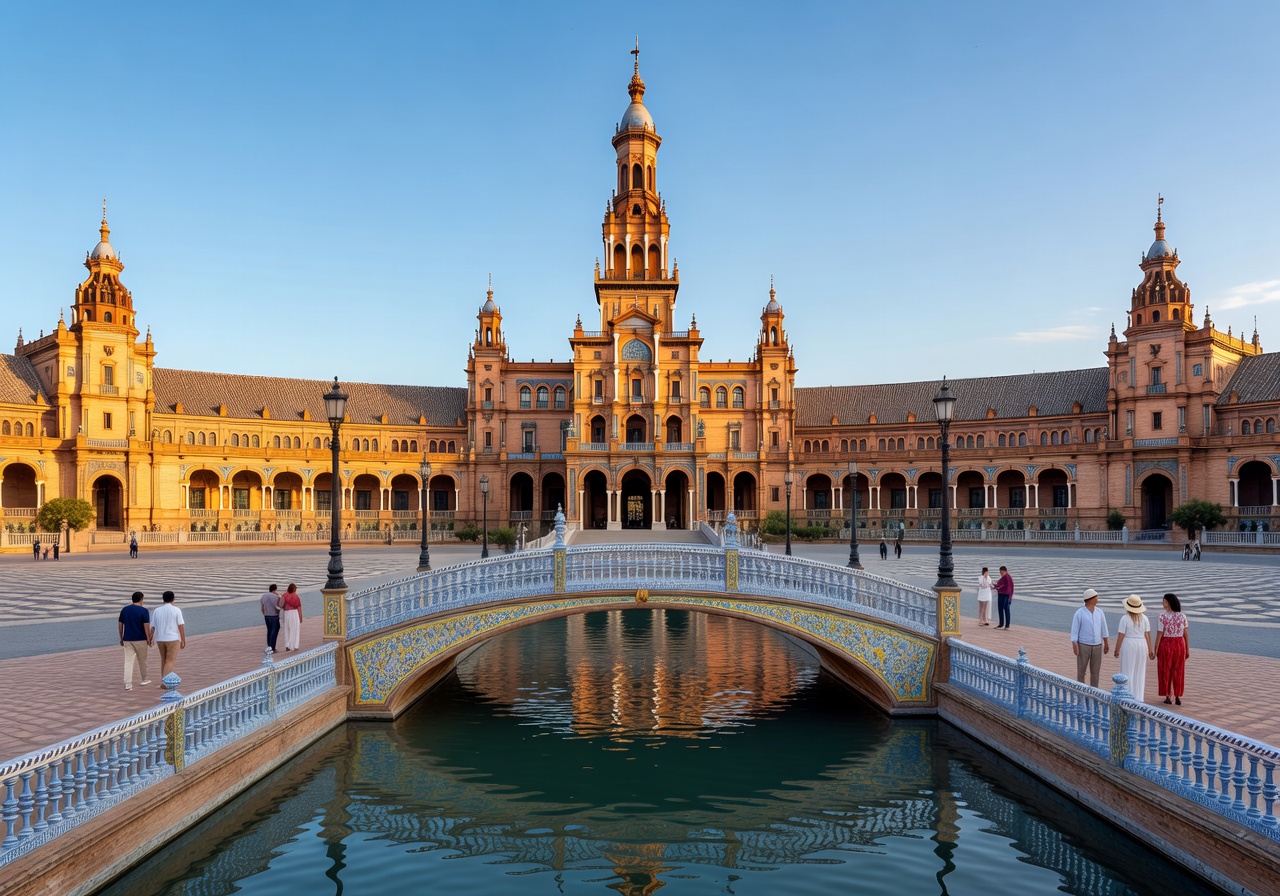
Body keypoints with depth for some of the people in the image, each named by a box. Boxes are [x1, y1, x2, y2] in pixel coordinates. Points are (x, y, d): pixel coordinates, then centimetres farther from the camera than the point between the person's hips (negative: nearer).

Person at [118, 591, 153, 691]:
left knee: (128, 661, 2)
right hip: (140, 639, -3)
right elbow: (146, 626, -13)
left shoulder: (124, 609, 4)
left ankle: (128, 684, -7)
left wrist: (121, 638, 15)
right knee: (142, 660, 14)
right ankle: (144, 679, 29)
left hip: (127, 639, 3)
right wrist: (148, 639, -5)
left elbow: (120, 625, 7)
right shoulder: (143, 610, -10)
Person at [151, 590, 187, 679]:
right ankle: (164, 681, -13)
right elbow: (181, 626, -8)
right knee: (170, 661, -2)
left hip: (160, 639, 4)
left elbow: (153, 627, 5)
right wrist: (183, 641, -2)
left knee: (164, 660, 18)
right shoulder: (176, 610, -7)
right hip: (173, 639, -4)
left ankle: (164, 680, 22)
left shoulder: (157, 610, 3)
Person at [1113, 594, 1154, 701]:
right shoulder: (1144, 618, 0)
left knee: (1128, 672, 3)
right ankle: (1138, 697, 16)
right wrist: (1149, 650, 8)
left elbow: (1120, 636, -12)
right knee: (1139, 672, 12)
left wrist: (1117, 650, -4)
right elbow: (1147, 635, 1)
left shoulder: (1125, 619, -12)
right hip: (1141, 645, 4)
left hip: (1128, 645, -4)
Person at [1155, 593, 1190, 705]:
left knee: (1166, 671, 9)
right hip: (1179, 645, 3)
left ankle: (1167, 696, 13)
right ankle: (1177, 697, 14)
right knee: (1178, 671, 12)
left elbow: (1159, 634, -15)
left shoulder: (1162, 617, -15)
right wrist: (1188, 649, 8)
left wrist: (1156, 649, -8)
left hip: (1165, 645, -3)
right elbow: (1186, 633, 0)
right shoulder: (1182, 616, -3)